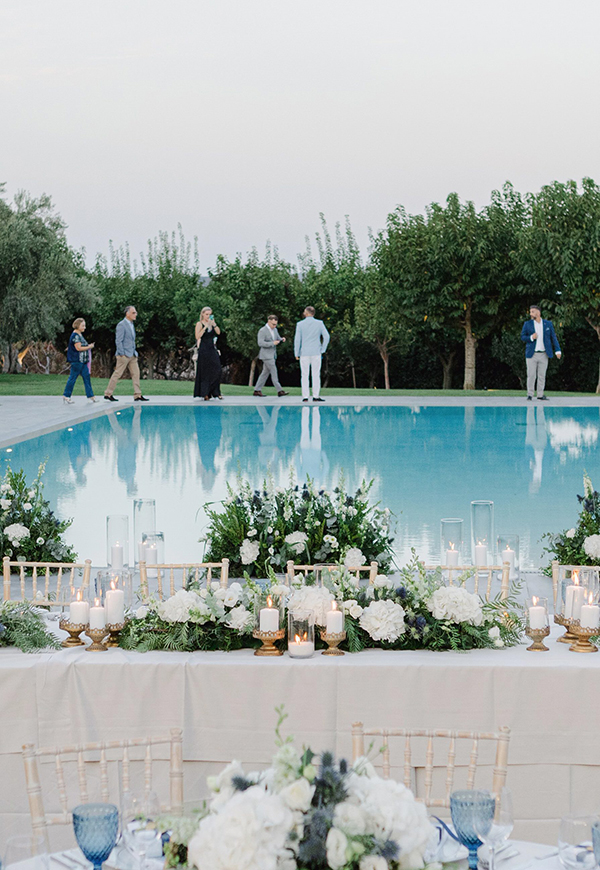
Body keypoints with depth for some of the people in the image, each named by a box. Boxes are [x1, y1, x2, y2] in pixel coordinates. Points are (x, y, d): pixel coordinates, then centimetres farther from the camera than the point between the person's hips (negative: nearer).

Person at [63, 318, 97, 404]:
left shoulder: (79, 335, 16)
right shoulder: (75, 335, -15)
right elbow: (78, 348, -20)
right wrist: (89, 347, -11)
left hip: (82, 361, 10)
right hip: (76, 360, -10)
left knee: (86, 376, 8)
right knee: (73, 378, -5)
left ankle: (90, 395, 11)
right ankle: (66, 396, 1)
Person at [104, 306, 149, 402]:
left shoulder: (131, 324, 16)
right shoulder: (121, 325, -11)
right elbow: (119, 341, -15)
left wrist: (134, 352, 15)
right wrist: (122, 354, -18)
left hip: (132, 355, 8)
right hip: (124, 355, -8)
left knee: (136, 373, 2)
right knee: (117, 374, -4)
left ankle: (137, 395, 1)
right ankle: (108, 394, 4)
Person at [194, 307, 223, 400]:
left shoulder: (211, 323, 13)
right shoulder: (200, 324, -2)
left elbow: (218, 332, 1)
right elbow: (197, 336, -14)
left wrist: (214, 324, -11)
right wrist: (206, 327, -18)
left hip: (212, 349, 5)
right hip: (203, 350, -5)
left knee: (216, 370, -1)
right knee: (204, 372, -4)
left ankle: (216, 393, 5)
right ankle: (205, 394, -1)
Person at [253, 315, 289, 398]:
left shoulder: (274, 330, 12)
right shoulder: (262, 331, -14)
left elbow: (278, 339, 18)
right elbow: (260, 343, -20)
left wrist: (282, 339, -6)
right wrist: (272, 343, -27)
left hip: (272, 355, 8)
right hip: (266, 355, -8)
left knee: (265, 373, 8)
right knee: (274, 372, -10)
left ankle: (257, 391, 11)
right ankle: (279, 391, -11)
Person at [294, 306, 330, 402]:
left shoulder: (300, 324, -2)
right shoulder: (319, 323, 1)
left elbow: (297, 339, -2)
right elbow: (326, 337, -3)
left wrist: (296, 353, 5)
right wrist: (322, 350, 6)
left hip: (304, 354, 0)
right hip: (316, 354, 0)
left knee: (304, 375, 3)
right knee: (316, 375, 3)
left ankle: (305, 396, -1)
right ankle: (316, 396, 0)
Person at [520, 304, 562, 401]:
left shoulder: (548, 324, 5)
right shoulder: (527, 324, 2)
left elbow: (553, 337, 5)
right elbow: (522, 337, 4)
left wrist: (558, 350, -5)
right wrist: (531, 338, -17)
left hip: (543, 355, 1)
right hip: (531, 354, -1)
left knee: (542, 375, 3)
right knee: (531, 375, -4)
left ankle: (540, 395, 8)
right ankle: (530, 395, 2)